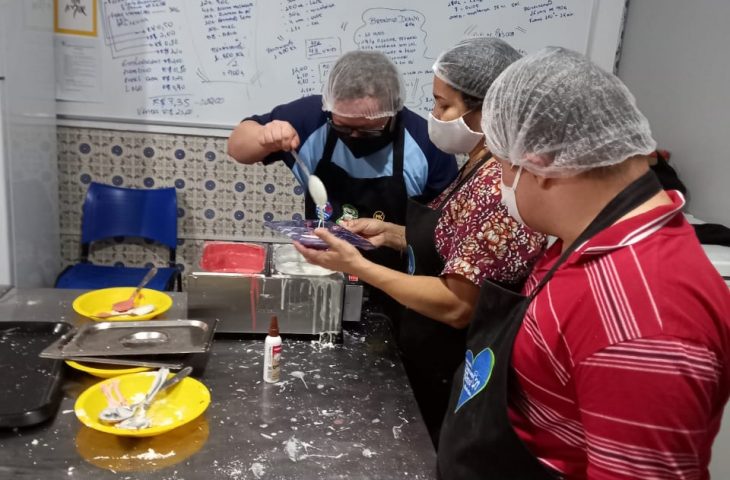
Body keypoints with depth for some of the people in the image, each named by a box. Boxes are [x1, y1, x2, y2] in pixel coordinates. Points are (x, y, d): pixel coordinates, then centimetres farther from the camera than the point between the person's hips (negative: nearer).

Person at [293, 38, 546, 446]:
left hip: (455, 378, -9)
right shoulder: (482, 166, 4)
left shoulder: (499, 186, -27)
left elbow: (457, 305, -28)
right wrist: (391, 234, 0)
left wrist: (357, 266, -23)